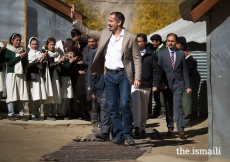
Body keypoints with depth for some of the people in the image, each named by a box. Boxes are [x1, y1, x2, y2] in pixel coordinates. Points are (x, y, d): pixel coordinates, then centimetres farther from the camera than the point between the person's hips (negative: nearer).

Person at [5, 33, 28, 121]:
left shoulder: (22, 50, 14)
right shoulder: (8, 50, 2)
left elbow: (25, 63, 11)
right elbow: (9, 63, -10)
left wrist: (24, 57, -8)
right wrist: (19, 56, -11)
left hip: (21, 74, 4)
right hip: (12, 74, -4)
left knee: (22, 95, 0)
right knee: (12, 95, -4)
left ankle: (21, 114, 4)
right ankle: (10, 114, 2)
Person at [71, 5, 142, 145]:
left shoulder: (131, 37, -6)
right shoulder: (105, 33, 8)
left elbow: (137, 59, -5)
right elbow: (87, 32, 17)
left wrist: (138, 78, -12)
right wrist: (74, 19, 8)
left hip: (123, 75, -5)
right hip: (109, 75, 5)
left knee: (124, 104, -15)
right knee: (112, 107, 4)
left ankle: (128, 135, -4)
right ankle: (118, 135, 10)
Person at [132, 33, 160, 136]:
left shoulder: (150, 54, 4)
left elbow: (156, 70, 3)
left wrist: (156, 85, -4)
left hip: (146, 85, 2)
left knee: (144, 108, 11)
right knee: (136, 105, -15)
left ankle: (142, 128, 22)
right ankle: (137, 127, -16)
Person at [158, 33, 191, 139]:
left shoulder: (181, 54, 7)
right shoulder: (161, 53, 5)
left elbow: (184, 71, 8)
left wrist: (187, 86, 5)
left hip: (178, 84, -1)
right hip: (166, 84, 1)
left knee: (177, 106, -11)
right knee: (168, 107, 7)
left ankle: (180, 129, -11)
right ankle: (170, 127, 21)